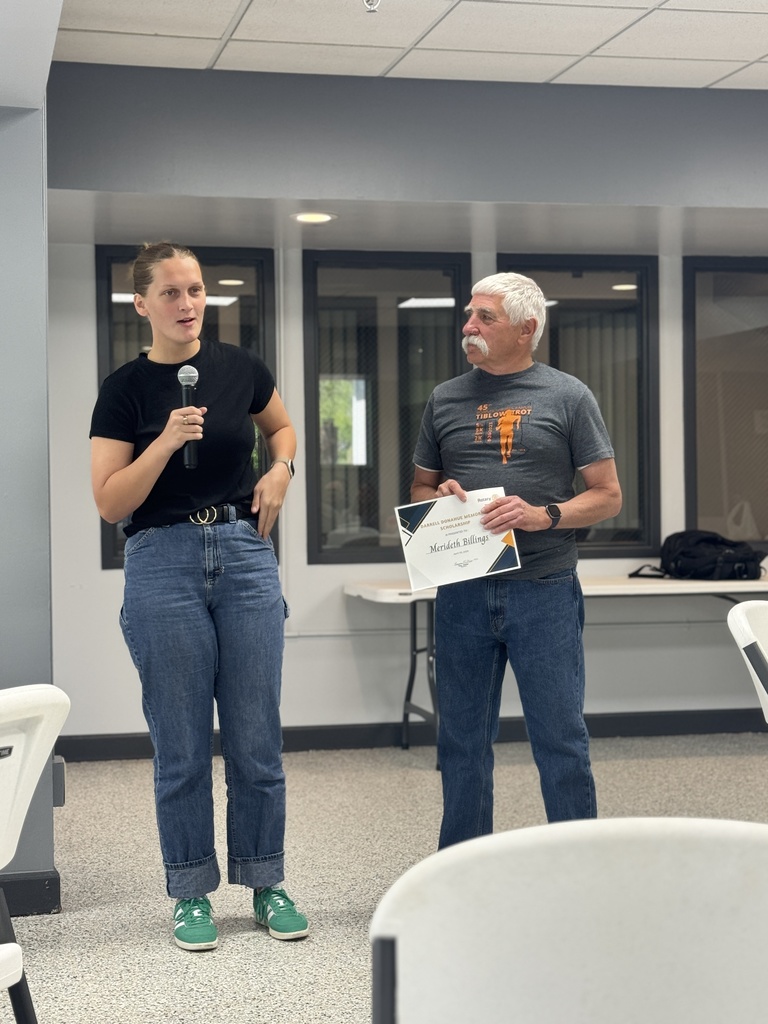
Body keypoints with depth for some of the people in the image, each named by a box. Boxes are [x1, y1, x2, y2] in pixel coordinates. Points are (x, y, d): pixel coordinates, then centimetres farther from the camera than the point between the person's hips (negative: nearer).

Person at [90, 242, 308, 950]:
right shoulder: (126, 388, -2)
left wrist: (280, 470, 4)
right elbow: (110, 503, -6)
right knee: (182, 745, 4)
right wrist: (166, 441, -18)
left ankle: (266, 883, 20)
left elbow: (282, 426, 24)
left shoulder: (240, 368, 5)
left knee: (257, 738, 6)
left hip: (246, 555, 2)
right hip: (164, 565, -2)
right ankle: (192, 893, 18)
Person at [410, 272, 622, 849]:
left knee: (561, 739, 0)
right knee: (463, 740, 10)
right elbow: (419, 489, 19)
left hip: (545, 590, -3)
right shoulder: (446, 400, 12)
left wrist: (544, 515, -15)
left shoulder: (568, 397, 2)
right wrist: (438, 499, -4)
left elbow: (608, 496, 1)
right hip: (463, 592, 3)